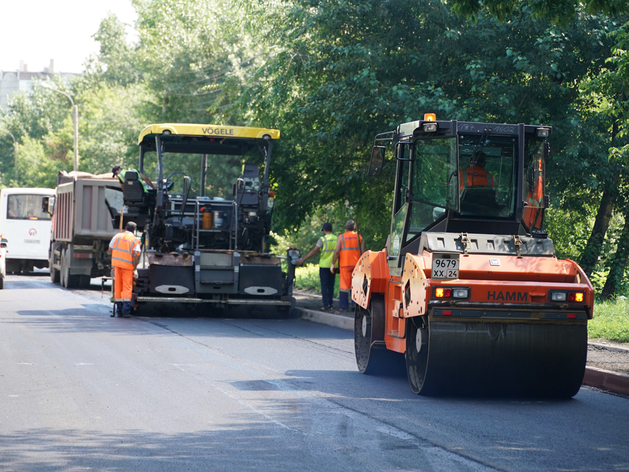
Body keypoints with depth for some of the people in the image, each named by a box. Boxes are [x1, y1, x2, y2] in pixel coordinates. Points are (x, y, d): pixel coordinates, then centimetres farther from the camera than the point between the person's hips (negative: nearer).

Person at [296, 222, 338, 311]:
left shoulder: (323, 239, -9)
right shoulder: (337, 239, 5)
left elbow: (314, 251, -12)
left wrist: (303, 260, -8)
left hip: (324, 265, -4)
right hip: (333, 266, 4)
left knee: (324, 286, -2)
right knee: (331, 286, 12)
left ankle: (326, 305, -9)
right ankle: (330, 305, 13)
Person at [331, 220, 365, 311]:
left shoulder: (341, 237, 2)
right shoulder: (359, 237, 9)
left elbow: (336, 251, -5)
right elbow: (362, 252, 4)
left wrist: (333, 264, 0)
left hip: (345, 264, -2)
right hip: (356, 264, 2)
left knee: (344, 286, 1)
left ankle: (344, 306, -1)